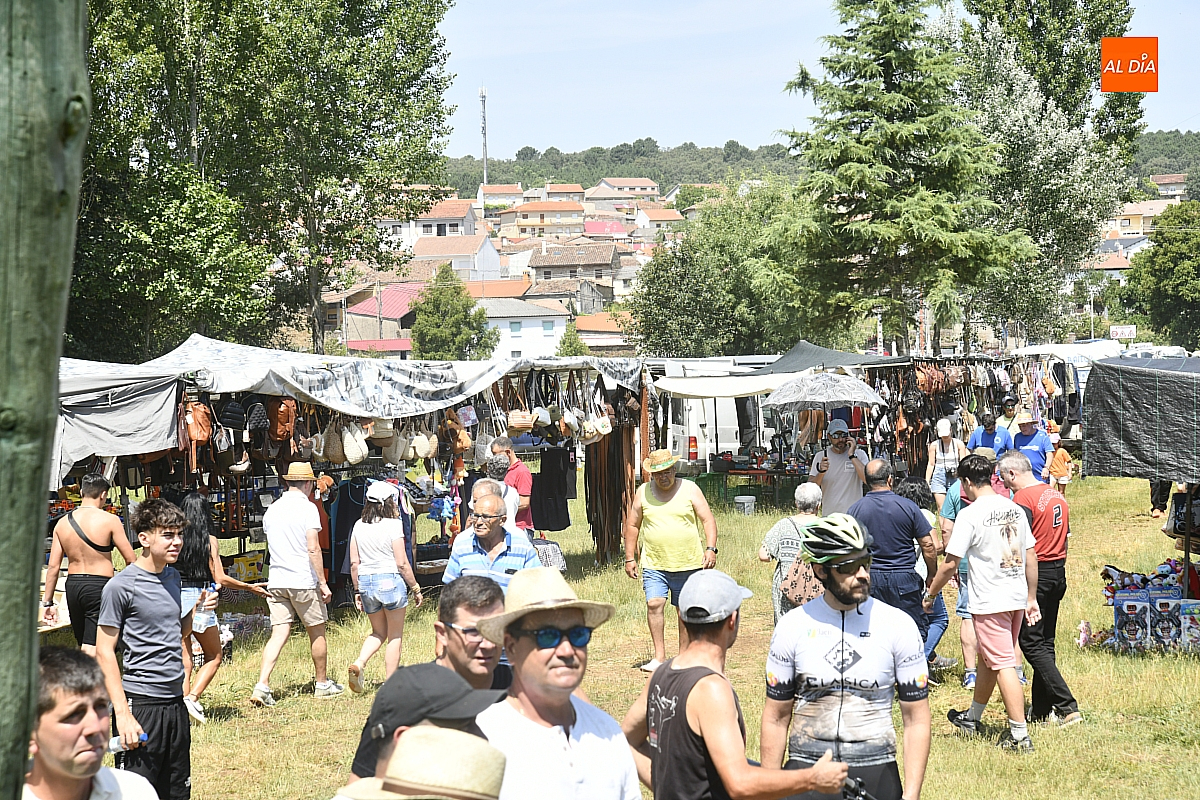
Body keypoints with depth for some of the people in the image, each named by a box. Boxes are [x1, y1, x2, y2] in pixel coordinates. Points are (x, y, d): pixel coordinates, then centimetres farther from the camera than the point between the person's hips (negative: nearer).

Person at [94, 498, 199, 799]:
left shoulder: (173, 577, 12)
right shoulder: (122, 586, -11)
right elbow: (104, 651, -11)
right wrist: (123, 714, -18)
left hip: (175, 702, 7)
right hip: (141, 703, -7)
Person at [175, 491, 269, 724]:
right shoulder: (210, 541, -7)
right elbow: (220, 579, -7)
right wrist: (251, 588, 4)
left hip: (175, 599, 3)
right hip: (200, 601, -3)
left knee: (183, 663, 10)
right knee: (213, 657, 13)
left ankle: (182, 710, 6)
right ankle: (192, 698, -6)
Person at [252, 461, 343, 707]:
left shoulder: (271, 510, 10)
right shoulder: (308, 508, -9)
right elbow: (313, 549, -15)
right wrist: (323, 583, -11)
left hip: (276, 581, 5)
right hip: (303, 581, -5)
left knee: (278, 634, 2)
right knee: (317, 632, 11)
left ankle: (262, 685, -13)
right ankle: (322, 684, 22)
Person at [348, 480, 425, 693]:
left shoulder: (359, 526, 5)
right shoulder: (393, 525, -9)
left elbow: (354, 563, 6)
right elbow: (401, 563, -10)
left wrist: (357, 590, 16)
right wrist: (416, 589, -1)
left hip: (366, 581, 5)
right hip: (390, 580, -5)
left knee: (378, 632, 21)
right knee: (395, 636, 7)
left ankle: (358, 664, -3)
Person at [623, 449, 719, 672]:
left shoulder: (690, 490, 1)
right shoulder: (643, 492, 4)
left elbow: (708, 519, 0)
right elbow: (632, 525, 12)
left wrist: (710, 548, -14)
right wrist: (630, 558, 8)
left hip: (688, 563, 0)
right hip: (654, 564, 0)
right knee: (654, 604, -16)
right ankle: (659, 657, -12)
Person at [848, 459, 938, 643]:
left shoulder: (855, 510, -3)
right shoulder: (907, 507, -5)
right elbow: (928, 546, -1)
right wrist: (932, 576, 13)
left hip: (869, 580, 1)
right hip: (903, 579, -1)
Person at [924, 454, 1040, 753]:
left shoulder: (970, 515, -13)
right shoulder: (1015, 509, 7)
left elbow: (950, 564, -12)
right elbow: (1031, 557, 11)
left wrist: (930, 594, 2)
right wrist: (1032, 599, 18)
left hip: (989, 603, -7)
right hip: (1017, 599, 7)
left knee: (1003, 665, -5)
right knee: (988, 660, 21)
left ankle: (1020, 736, -7)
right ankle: (971, 719, 37)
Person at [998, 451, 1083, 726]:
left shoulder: (1023, 498, -15)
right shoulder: (1056, 495, 11)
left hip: (1035, 573, -9)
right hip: (1059, 573, 9)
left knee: (1031, 643, -4)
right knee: (1045, 642, 13)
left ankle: (1067, 707, -12)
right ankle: (1042, 711, 16)